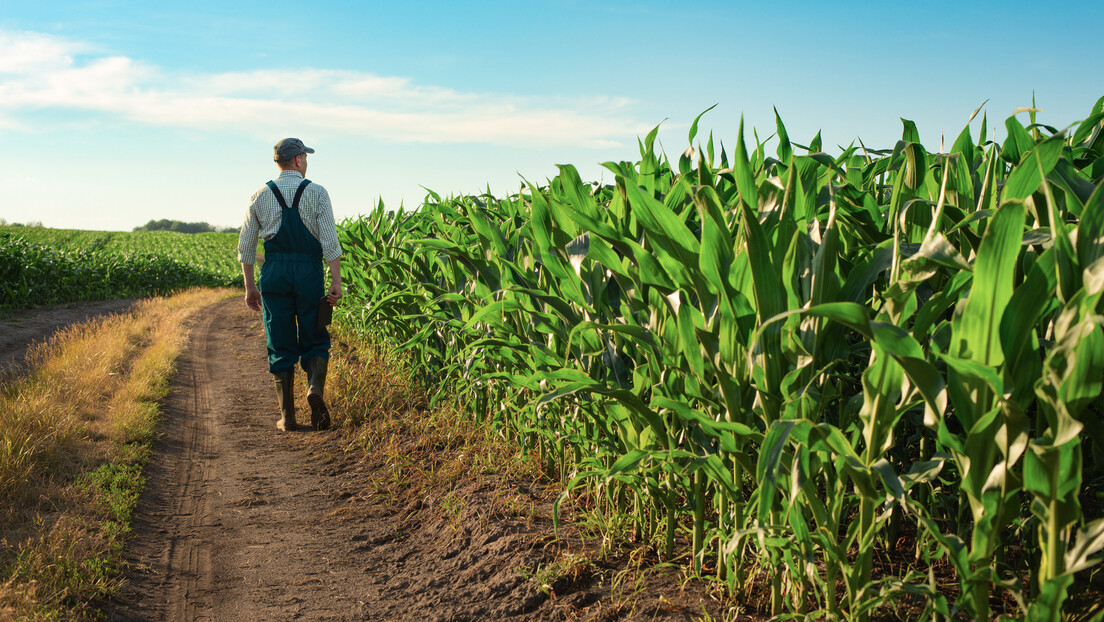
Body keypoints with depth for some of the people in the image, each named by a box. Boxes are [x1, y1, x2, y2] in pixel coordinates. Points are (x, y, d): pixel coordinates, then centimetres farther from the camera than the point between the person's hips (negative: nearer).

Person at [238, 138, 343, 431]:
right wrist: (336, 282, -7)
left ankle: (287, 416, 6)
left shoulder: (261, 196, 8)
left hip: (274, 273, 2)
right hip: (309, 273, -2)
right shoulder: (317, 193, 0)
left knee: (280, 346, 7)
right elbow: (330, 241, -9)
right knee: (315, 341, 10)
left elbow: (245, 245, 8)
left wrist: (250, 286, 15)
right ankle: (315, 388, -18)